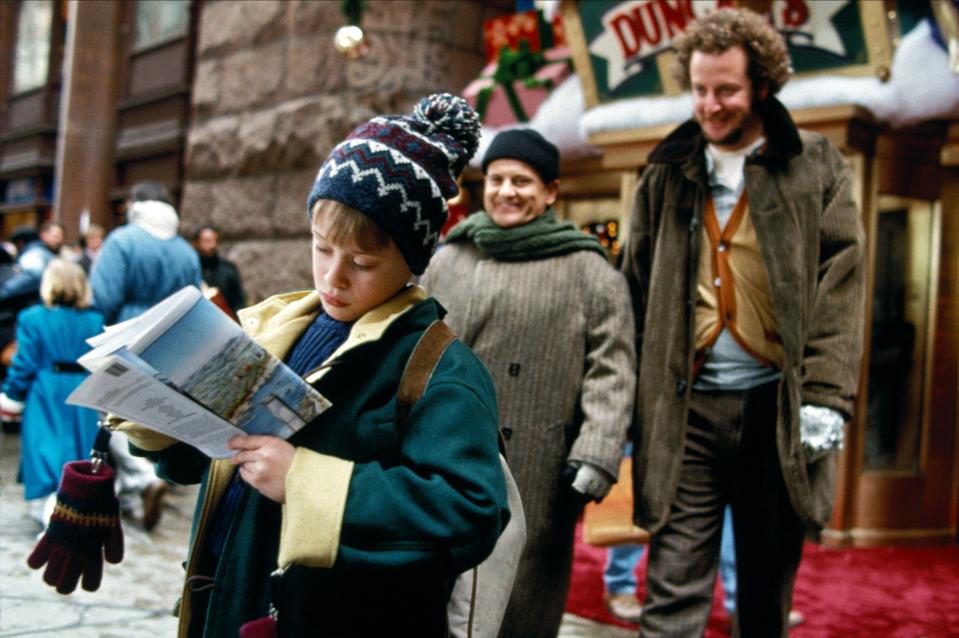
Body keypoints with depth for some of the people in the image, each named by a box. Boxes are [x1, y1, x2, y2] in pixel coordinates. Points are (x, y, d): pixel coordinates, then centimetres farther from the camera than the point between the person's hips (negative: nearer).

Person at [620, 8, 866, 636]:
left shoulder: (816, 167, 3)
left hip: (778, 406, 0)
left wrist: (827, 397, -12)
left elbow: (840, 286, -3)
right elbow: (639, 291, 9)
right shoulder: (667, 173, 9)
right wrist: (629, 401, 4)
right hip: (688, 405, 1)